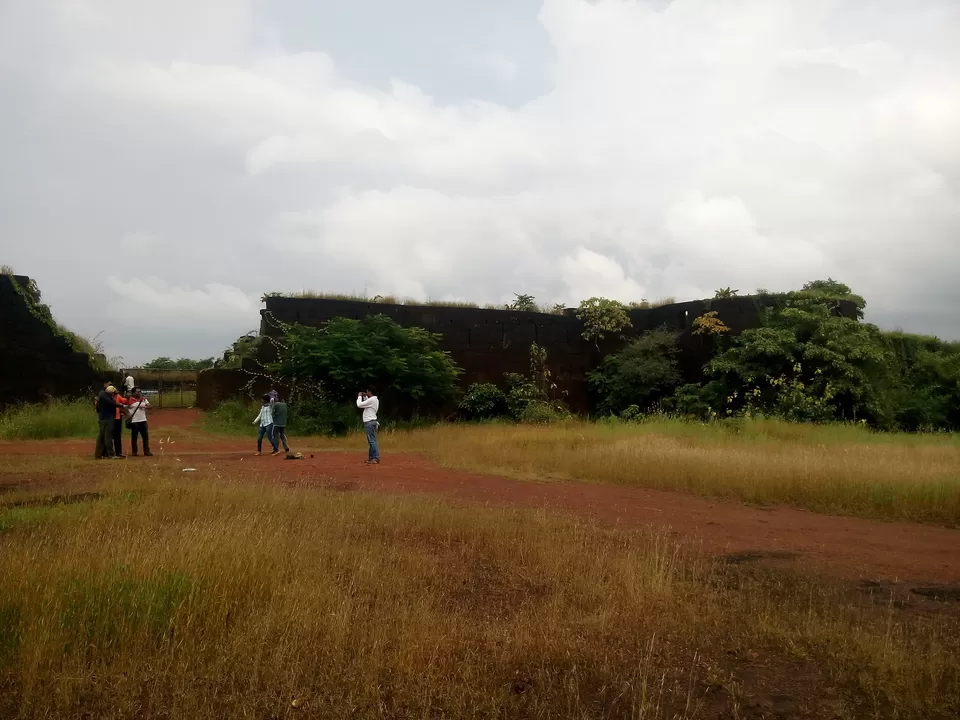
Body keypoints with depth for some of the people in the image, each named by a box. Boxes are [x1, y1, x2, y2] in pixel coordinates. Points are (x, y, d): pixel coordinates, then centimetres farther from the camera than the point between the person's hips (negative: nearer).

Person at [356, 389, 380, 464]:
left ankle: (376, 458, -13)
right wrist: (364, 397, 18)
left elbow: (359, 405, -17)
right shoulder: (374, 400, 14)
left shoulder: (371, 400, -17)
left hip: (370, 423, -11)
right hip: (370, 422, 11)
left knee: (372, 440, -11)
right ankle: (371, 457, 19)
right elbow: (366, 404, 30)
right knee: (371, 441, 14)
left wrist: (359, 396, -2)